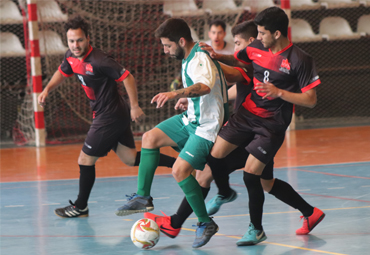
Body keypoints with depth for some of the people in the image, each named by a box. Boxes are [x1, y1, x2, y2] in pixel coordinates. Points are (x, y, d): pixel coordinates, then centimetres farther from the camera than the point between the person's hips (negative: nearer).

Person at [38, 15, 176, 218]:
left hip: (109, 117, -9)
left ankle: (80, 207, 17)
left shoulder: (98, 61, -25)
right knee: (130, 158, 12)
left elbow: (127, 77, -21)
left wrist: (135, 106, -17)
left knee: (85, 160, 1)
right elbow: (63, 72, 23)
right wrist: (47, 90, 8)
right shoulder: (71, 57, 1)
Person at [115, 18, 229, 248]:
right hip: (191, 117, 10)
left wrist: (177, 93, -59)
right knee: (150, 138, 9)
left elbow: (205, 86, -46)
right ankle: (143, 197, 11)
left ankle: (206, 223, -7)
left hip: (206, 126, -10)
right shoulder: (190, 57, 7)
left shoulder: (200, 59, -24)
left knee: (180, 170, -20)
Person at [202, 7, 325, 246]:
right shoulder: (257, 48, 0)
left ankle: (256, 230, 10)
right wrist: (217, 56, 0)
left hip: (272, 124, -6)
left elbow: (311, 100, -15)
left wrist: (279, 92, -26)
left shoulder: (300, 60, -17)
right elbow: (236, 60, 21)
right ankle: (225, 193, 35)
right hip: (248, 112, 6)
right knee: (215, 156, 1)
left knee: (251, 174, -11)